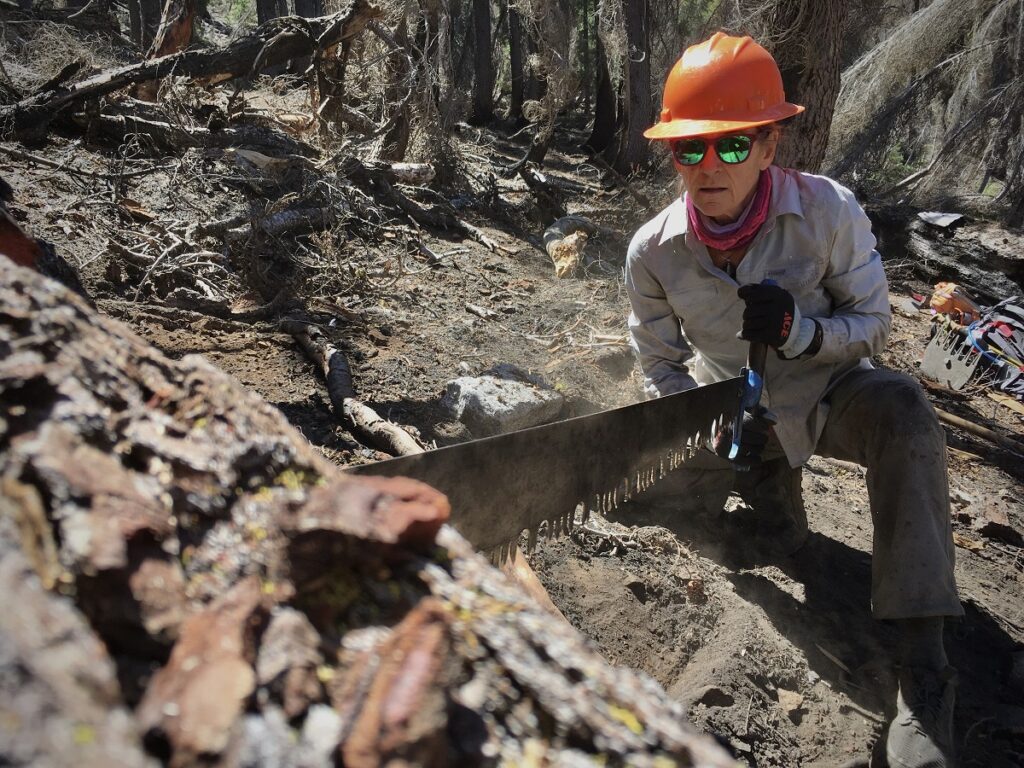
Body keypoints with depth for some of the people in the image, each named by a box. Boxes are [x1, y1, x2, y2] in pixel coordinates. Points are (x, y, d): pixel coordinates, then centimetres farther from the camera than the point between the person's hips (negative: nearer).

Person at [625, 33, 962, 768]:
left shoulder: (829, 212, -21)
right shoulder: (653, 251, -15)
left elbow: (873, 324, -10)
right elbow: (661, 367, -4)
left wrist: (798, 330, -32)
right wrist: (717, 431, -21)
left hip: (824, 390, -2)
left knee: (900, 406, -35)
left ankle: (924, 668, -33)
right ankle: (770, 479, 14)